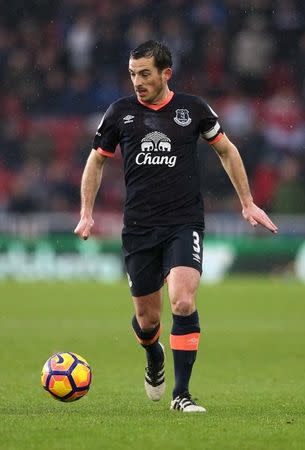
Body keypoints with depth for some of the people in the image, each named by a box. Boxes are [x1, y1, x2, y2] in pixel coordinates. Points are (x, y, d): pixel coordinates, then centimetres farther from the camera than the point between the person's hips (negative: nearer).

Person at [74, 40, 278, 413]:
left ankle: (181, 393, -13)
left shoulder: (192, 109, 1)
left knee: (183, 302, -22)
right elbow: (97, 161, 15)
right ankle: (154, 358, 44)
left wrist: (248, 203, 15)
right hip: (139, 228, 2)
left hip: (185, 224, -2)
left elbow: (226, 149, 16)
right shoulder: (120, 112, 3)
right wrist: (86, 214, 7)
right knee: (147, 318, 7)